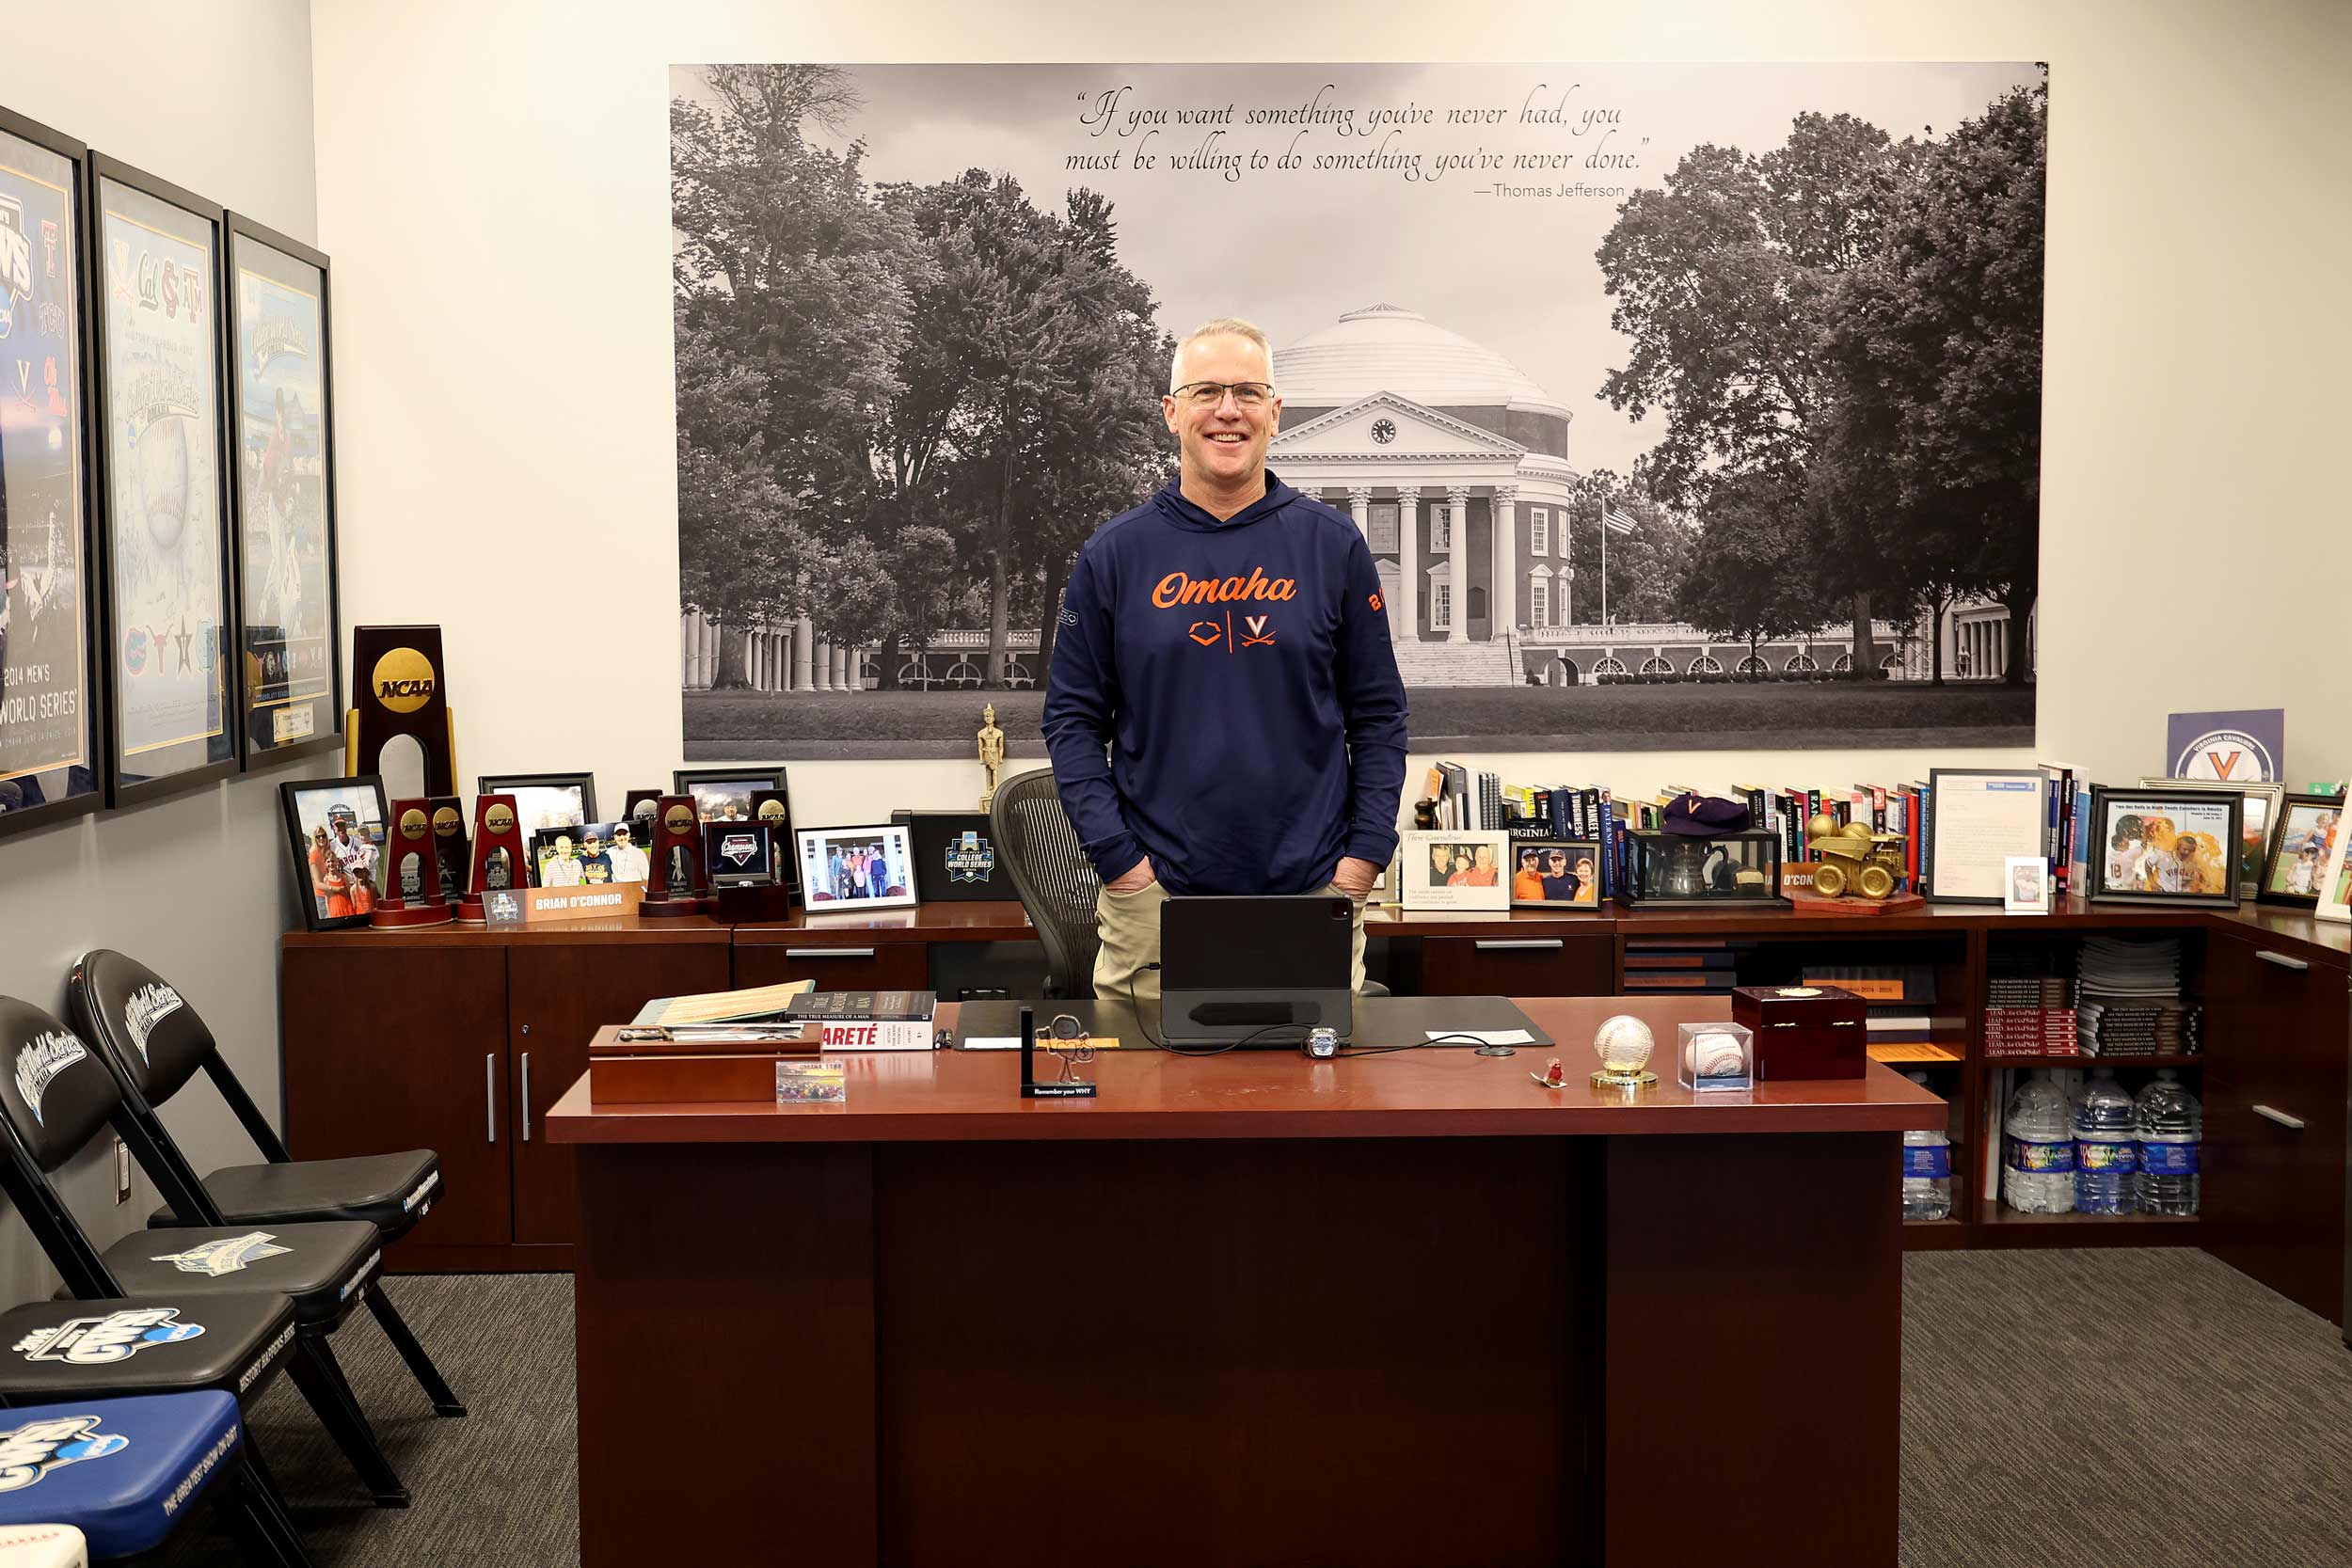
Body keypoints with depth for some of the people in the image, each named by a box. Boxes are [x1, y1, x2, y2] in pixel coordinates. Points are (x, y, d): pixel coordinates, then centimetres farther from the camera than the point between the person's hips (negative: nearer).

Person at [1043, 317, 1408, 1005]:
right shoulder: (1114, 554, 2)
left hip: (1316, 896, 1)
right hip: (1153, 897, 0)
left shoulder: (1333, 546, 3)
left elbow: (1378, 713, 5)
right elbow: (1073, 717, 3)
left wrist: (1363, 855, -4)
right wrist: (1117, 856, -6)